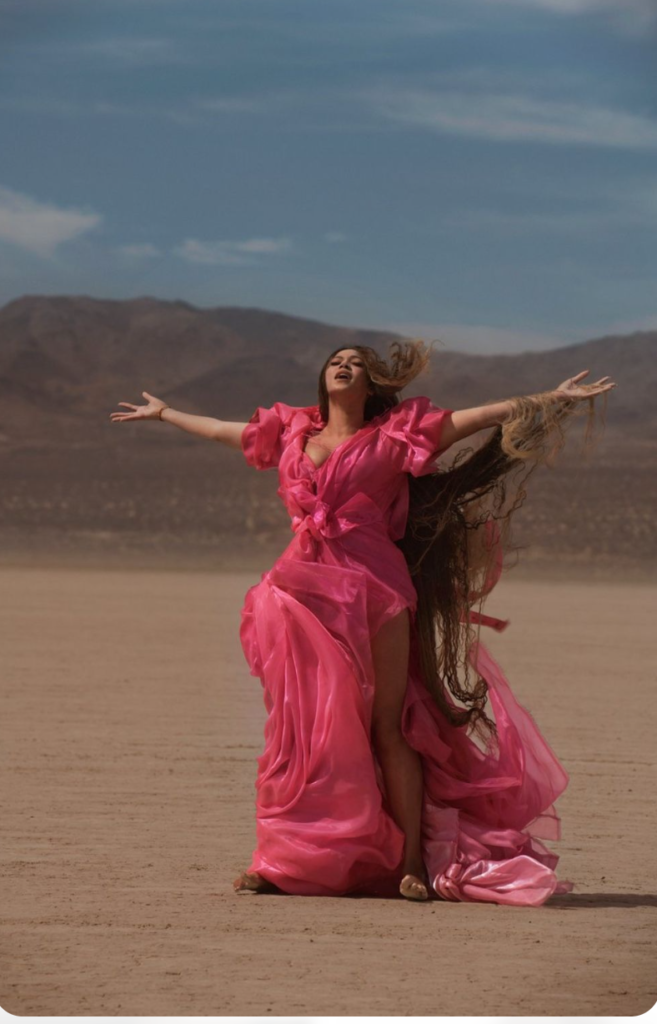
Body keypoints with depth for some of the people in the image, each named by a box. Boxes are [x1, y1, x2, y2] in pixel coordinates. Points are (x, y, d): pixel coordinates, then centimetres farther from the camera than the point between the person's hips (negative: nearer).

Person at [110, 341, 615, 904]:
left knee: (386, 726, -5)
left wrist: (552, 400, 2)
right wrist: (162, 413, 44)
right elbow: (221, 430, 33)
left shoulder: (395, 434, 9)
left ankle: (413, 859, -2)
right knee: (294, 725, 3)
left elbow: (478, 417, 7)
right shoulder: (292, 431, 19)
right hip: (302, 590, 3)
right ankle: (277, 859, 7)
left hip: (373, 588, -3)